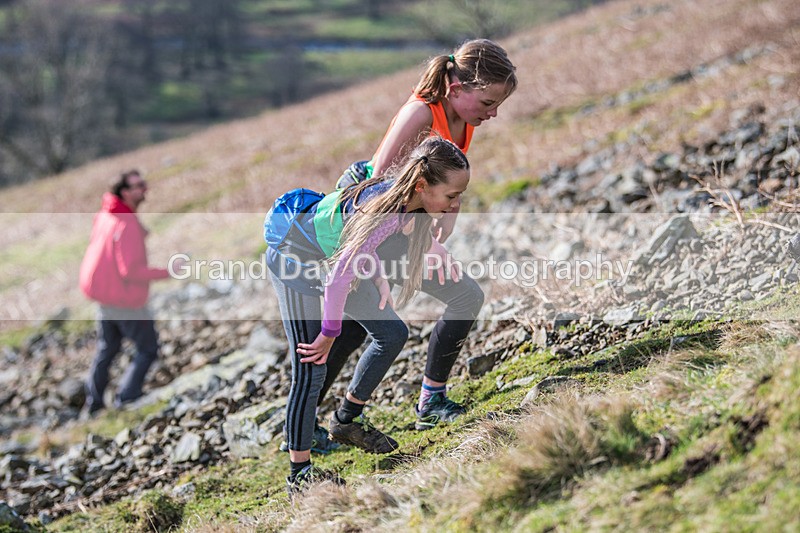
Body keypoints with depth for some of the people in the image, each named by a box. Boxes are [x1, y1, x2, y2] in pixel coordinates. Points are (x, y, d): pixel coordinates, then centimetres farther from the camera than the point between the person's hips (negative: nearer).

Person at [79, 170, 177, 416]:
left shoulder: (104, 215, 0)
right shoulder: (127, 225, -26)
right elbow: (131, 270, -29)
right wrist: (166, 272, -23)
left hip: (104, 298, 8)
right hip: (127, 301, -8)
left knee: (107, 349, 22)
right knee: (148, 349, 9)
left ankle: (93, 402, 28)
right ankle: (126, 398, 5)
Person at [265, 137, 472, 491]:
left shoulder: (408, 200, -15)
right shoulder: (385, 211, -39)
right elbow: (339, 279, -35)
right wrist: (330, 333, -23)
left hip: (334, 259, 9)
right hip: (295, 263, -9)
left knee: (393, 334, 11)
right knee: (312, 369, -11)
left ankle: (346, 421, 27)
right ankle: (299, 472, 0)